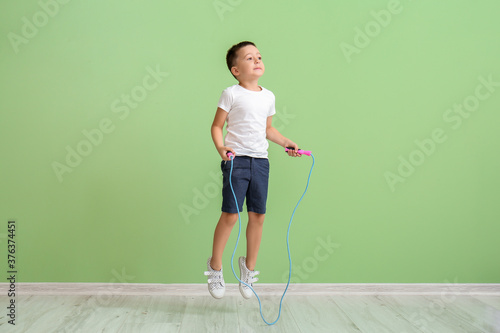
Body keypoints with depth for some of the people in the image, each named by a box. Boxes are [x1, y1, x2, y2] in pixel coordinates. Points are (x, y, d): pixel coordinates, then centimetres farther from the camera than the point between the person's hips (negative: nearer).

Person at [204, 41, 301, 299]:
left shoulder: (268, 96, 13)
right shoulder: (231, 94, -2)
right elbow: (217, 126, -2)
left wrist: (286, 143, 12)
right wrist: (220, 147, -19)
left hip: (261, 161, 5)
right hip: (236, 159, -5)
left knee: (258, 215, 6)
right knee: (230, 214, -6)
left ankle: (249, 265, 25)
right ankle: (215, 266, 14)